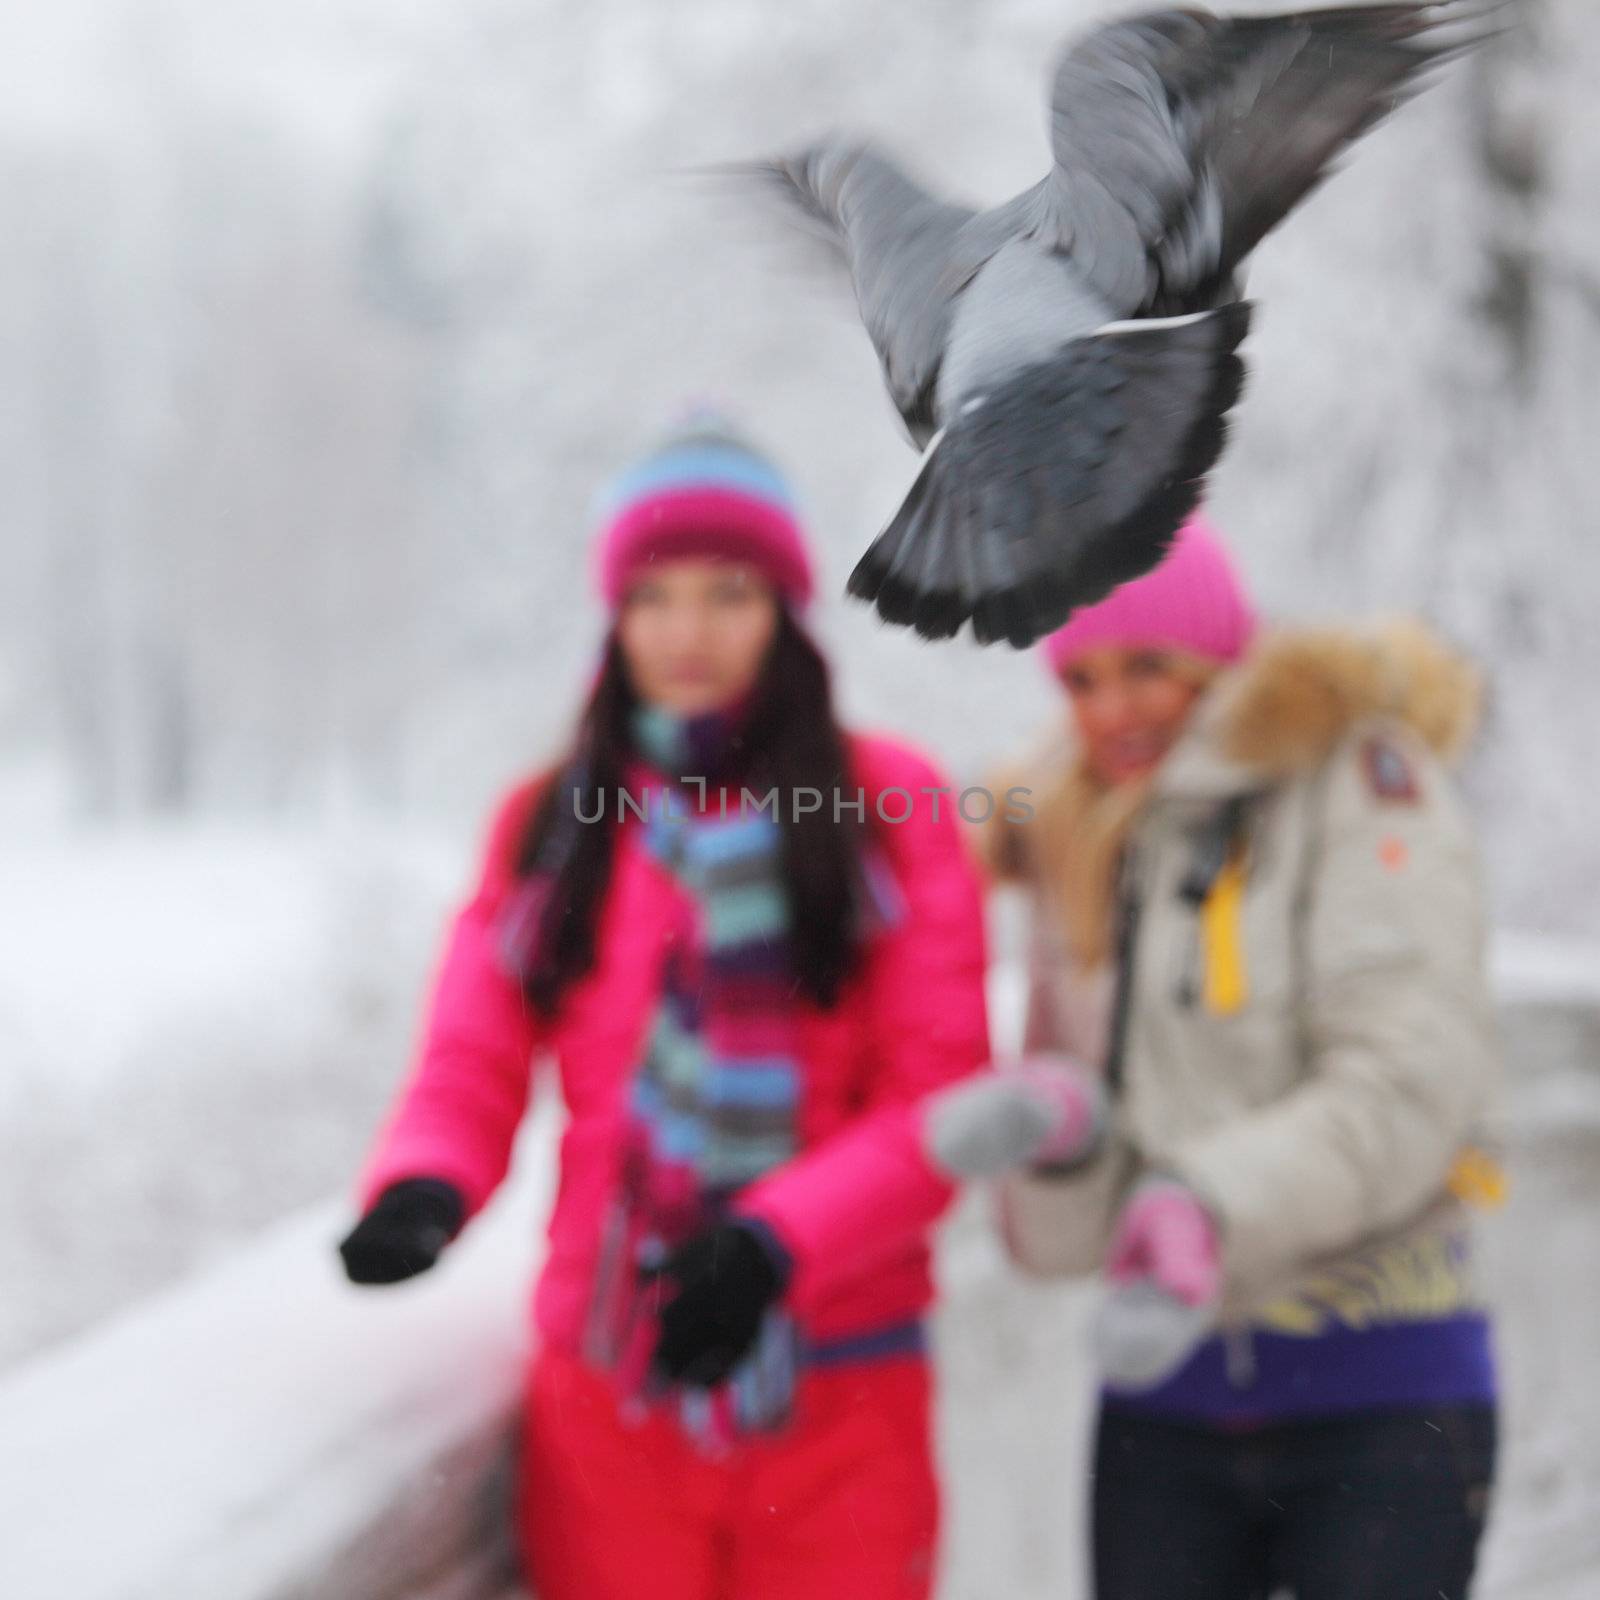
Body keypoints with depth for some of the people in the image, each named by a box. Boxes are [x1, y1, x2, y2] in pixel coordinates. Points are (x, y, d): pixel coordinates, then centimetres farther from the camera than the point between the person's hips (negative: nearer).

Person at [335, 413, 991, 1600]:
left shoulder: (888, 805, 0)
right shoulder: (549, 823, 8)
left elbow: (939, 1102, -5)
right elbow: (471, 1072, 3)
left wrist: (775, 1242, -20)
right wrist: (422, 1190, -19)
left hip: (835, 1398, -1)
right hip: (610, 1397, 2)